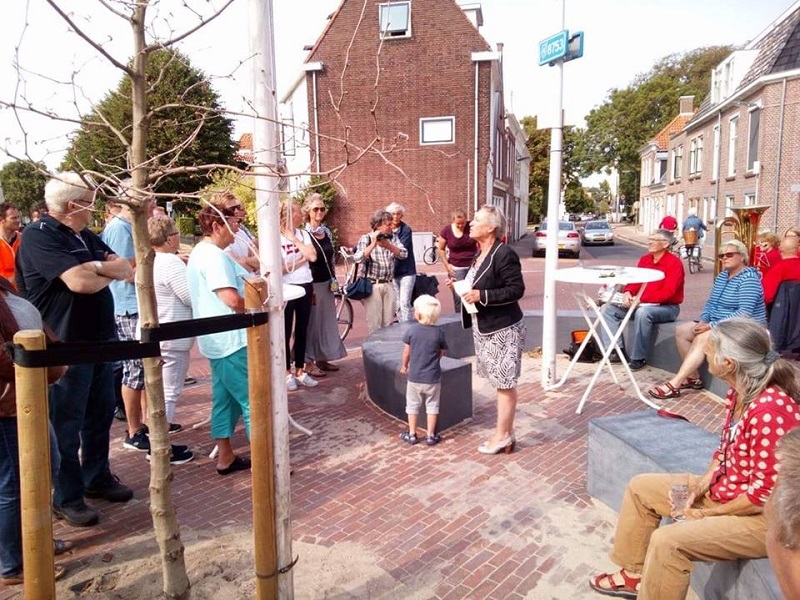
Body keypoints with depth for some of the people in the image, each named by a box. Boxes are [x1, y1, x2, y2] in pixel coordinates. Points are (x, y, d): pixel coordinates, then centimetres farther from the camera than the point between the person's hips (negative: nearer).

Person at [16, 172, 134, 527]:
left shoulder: (85, 236, 13)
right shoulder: (39, 236, -14)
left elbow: (126, 269, 4)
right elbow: (80, 282, -26)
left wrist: (96, 267, -16)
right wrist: (109, 274, -6)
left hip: (99, 340, 8)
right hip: (66, 345, -8)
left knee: (101, 413, 16)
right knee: (66, 423, 3)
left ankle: (97, 477, 32)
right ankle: (66, 498, 15)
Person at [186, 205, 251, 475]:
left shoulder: (200, 252, 16)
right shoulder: (214, 255, -18)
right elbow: (233, 300, -28)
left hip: (219, 340, 11)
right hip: (232, 340, -11)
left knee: (225, 399, 15)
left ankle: (225, 457, 24)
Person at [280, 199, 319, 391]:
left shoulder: (303, 234, 5)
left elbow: (312, 256, -10)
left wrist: (295, 239, -10)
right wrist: (300, 261, -10)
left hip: (305, 286, 5)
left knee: (302, 330, 12)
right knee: (286, 332, 5)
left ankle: (300, 371, 23)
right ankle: (287, 373, 16)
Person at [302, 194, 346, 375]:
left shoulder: (327, 232, 7)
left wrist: (334, 280, 11)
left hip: (327, 283, 7)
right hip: (311, 284, -6)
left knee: (326, 321, 13)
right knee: (311, 322, 2)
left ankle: (322, 358, 26)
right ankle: (309, 362, 13)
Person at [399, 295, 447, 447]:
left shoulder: (411, 330, -11)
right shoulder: (439, 332, -10)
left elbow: (406, 352, -3)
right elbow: (442, 353, 0)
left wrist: (404, 366, 14)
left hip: (414, 377, 0)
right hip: (433, 377, 0)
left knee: (412, 405, 14)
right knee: (432, 405, 12)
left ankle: (412, 435, 21)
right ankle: (431, 435, 17)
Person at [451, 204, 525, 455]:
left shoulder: (504, 254, -18)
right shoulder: (481, 254, 11)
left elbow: (517, 289, -21)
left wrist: (482, 296, -25)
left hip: (503, 329, -9)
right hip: (484, 328, 9)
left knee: (505, 382, 2)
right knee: (500, 382, 15)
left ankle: (503, 435, 13)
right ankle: (506, 433, 25)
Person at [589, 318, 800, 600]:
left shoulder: (769, 411, -31)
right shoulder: (740, 393, -2)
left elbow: (765, 493, -27)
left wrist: (707, 513, -16)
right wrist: (705, 480, -6)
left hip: (764, 516, -9)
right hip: (725, 489, 10)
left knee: (667, 541, -28)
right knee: (640, 487, 11)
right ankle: (634, 573, 25)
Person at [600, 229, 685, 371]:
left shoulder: (674, 263, -14)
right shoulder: (644, 259, 8)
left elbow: (667, 293, -23)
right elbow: (634, 281, 9)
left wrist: (640, 299, -28)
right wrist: (627, 293, -15)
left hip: (667, 307, -8)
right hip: (642, 304, 8)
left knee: (642, 312, -39)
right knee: (609, 309, -5)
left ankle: (638, 358, -26)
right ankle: (615, 350, -10)